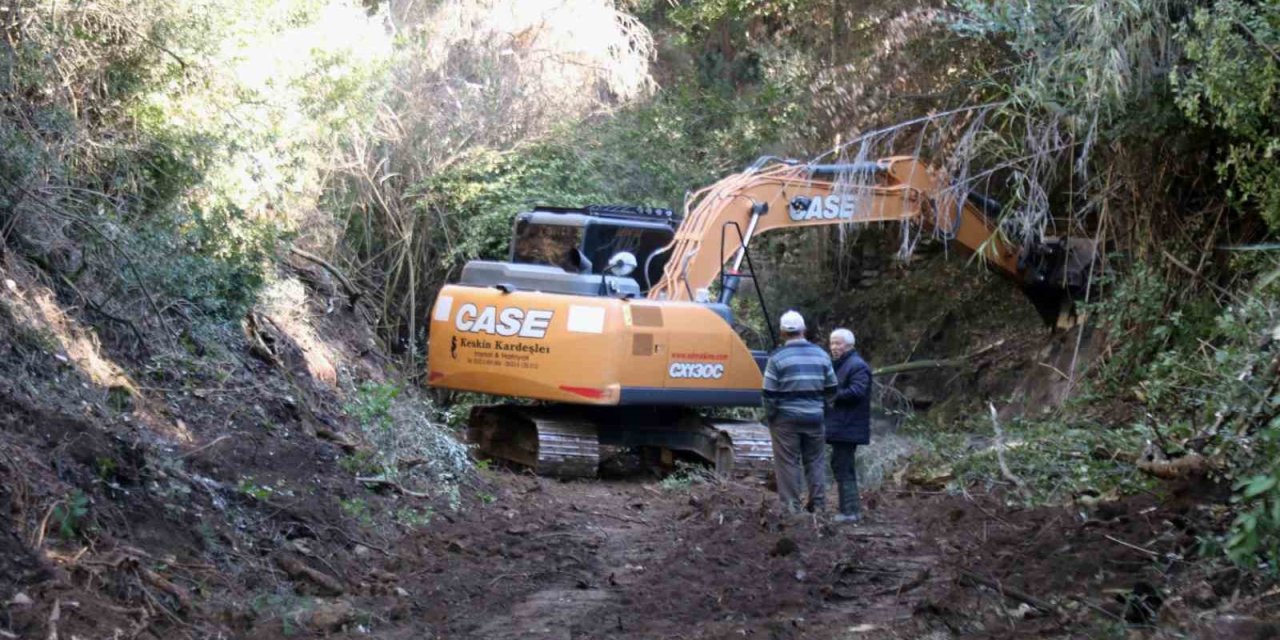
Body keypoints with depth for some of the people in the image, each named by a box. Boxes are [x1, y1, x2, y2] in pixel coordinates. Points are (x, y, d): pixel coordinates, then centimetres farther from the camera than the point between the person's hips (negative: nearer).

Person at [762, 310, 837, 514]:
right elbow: (831, 389, 9)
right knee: (815, 461, 12)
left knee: (788, 463, 1)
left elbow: (769, 393, -9)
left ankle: (791, 508, 2)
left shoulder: (777, 358, -9)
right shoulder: (821, 355, 5)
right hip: (814, 417, 4)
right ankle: (818, 505, 13)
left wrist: (770, 417, 2)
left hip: (786, 419, -4)